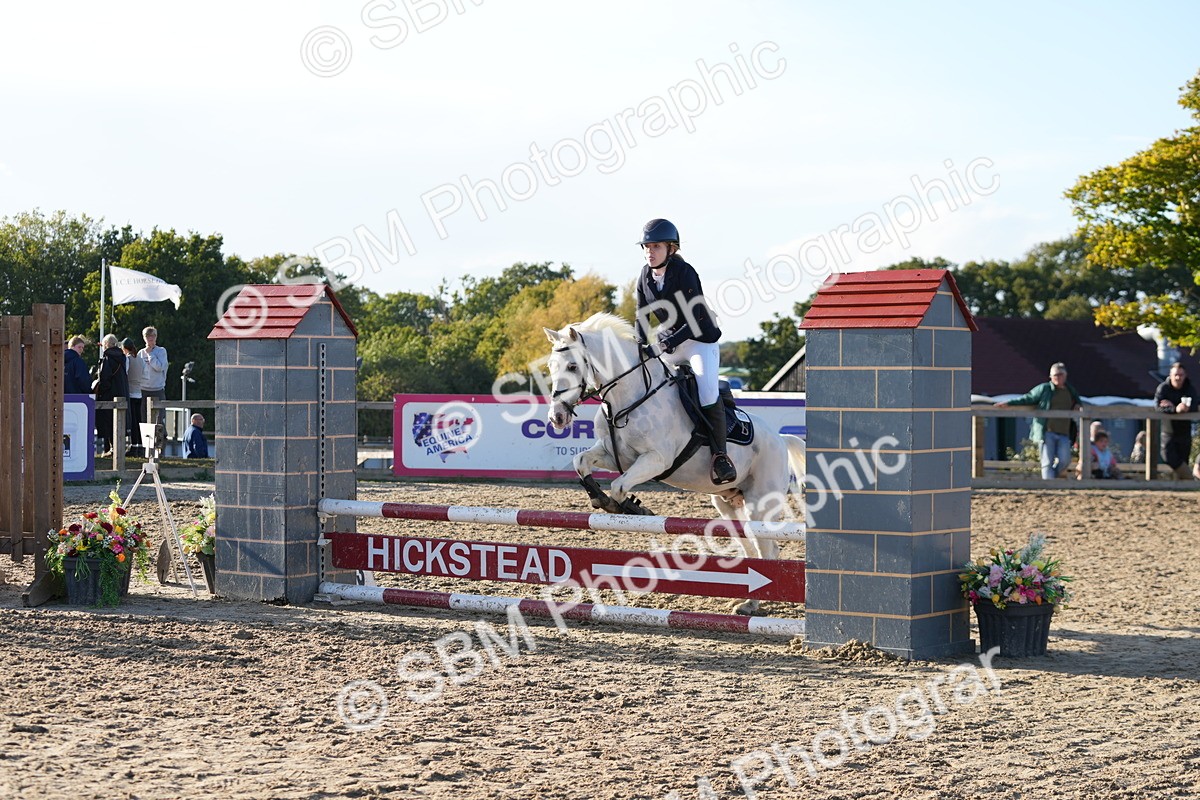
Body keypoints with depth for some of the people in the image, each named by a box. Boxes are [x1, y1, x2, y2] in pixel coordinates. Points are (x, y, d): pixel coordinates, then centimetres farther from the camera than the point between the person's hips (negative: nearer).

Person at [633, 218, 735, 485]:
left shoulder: (685, 273, -21)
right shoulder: (645, 276, -2)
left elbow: (696, 321, -26)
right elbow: (642, 316, 5)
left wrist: (667, 343, -34)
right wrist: (642, 346, -12)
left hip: (701, 341, -7)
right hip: (668, 344, 7)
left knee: (707, 392, -26)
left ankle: (720, 454, -20)